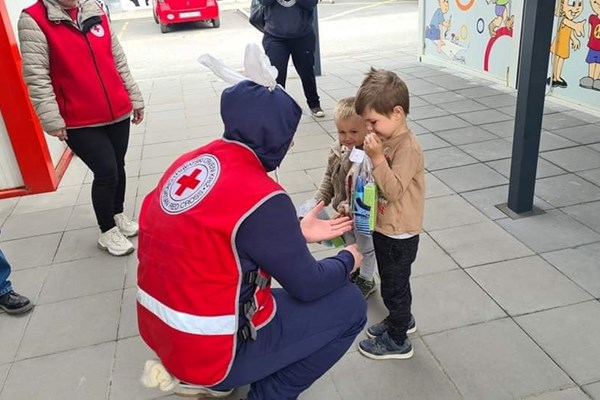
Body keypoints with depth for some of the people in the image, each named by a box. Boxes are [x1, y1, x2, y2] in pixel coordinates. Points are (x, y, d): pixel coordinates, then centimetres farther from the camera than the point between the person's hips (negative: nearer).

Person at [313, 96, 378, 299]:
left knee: (366, 247, 19)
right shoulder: (337, 151, -8)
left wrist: (352, 206, -38)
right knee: (350, 244, 28)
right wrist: (320, 198, -5)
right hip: (344, 213, 6)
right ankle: (355, 272, 54)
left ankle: (367, 280, 43)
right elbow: (329, 177, 4)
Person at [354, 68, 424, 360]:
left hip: (399, 235, -8)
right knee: (392, 281, 25)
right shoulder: (386, 139, 2)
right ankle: (401, 320, 46)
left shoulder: (407, 147, -25)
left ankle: (397, 341, 26)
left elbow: (394, 189, -30)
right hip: (383, 228, 8)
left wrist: (377, 158, -32)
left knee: (394, 286, 8)